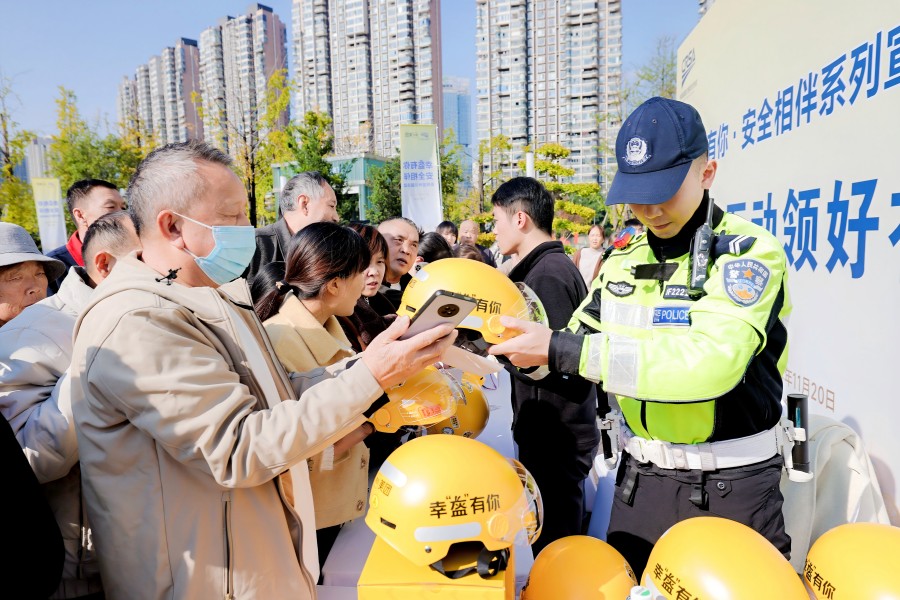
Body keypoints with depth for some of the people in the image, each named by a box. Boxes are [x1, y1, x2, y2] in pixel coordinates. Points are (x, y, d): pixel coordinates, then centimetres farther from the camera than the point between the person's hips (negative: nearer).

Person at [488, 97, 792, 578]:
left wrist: (557, 349, -33)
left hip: (731, 486, -4)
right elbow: (577, 344, 7)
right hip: (641, 476, 5)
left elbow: (709, 362, -32)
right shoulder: (623, 260, 3)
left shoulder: (750, 253, -15)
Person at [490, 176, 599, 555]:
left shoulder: (547, 274, -19)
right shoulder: (554, 265, 11)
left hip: (555, 437, -10)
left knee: (552, 540, 5)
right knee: (560, 529, 22)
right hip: (556, 431, 10)